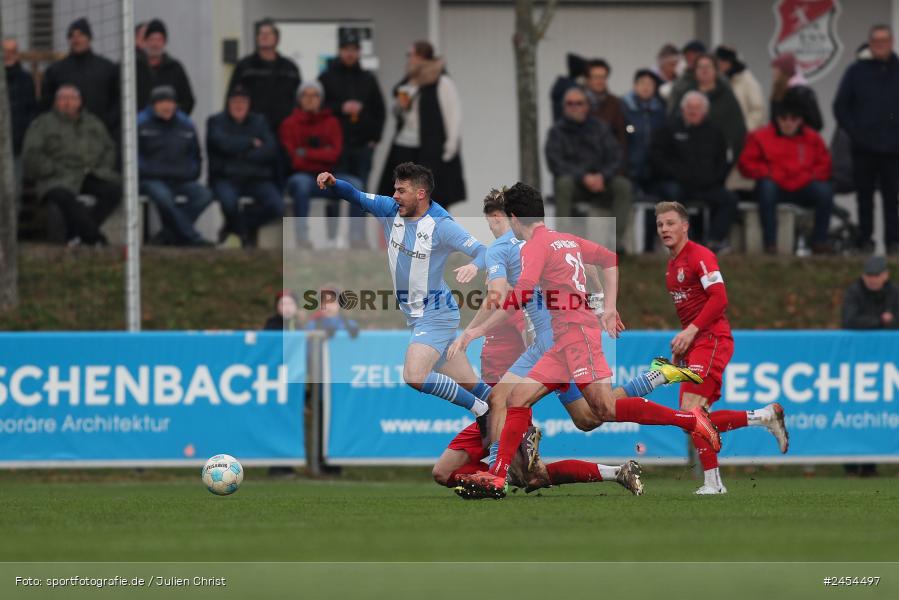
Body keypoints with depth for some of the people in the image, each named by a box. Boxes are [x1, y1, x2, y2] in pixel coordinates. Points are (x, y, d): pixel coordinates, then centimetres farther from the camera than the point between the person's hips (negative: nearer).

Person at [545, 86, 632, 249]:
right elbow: (555, 164, -10)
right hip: (574, 181, -2)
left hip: (600, 181, 2)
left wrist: (602, 176, -18)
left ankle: (618, 238, -28)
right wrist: (583, 178, -22)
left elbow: (615, 158, 3)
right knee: (564, 183, -37)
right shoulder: (557, 131, 2)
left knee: (623, 185, -26)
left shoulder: (600, 128, 10)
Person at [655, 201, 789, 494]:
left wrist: (690, 331, -22)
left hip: (712, 339, -10)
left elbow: (719, 299, -19)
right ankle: (766, 416, 13)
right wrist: (681, 345, 18)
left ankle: (712, 481, -15)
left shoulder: (699, 256, -10)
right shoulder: (671, 265, 19)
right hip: (695, 345, 10)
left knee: (691, 412, -18)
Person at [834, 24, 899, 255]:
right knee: (865, 196, 6)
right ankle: (865, 239, 13)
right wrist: (853, 132, -3)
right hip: (864, 149, 0)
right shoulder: (857, 71, 3)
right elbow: (840, 106, 6)